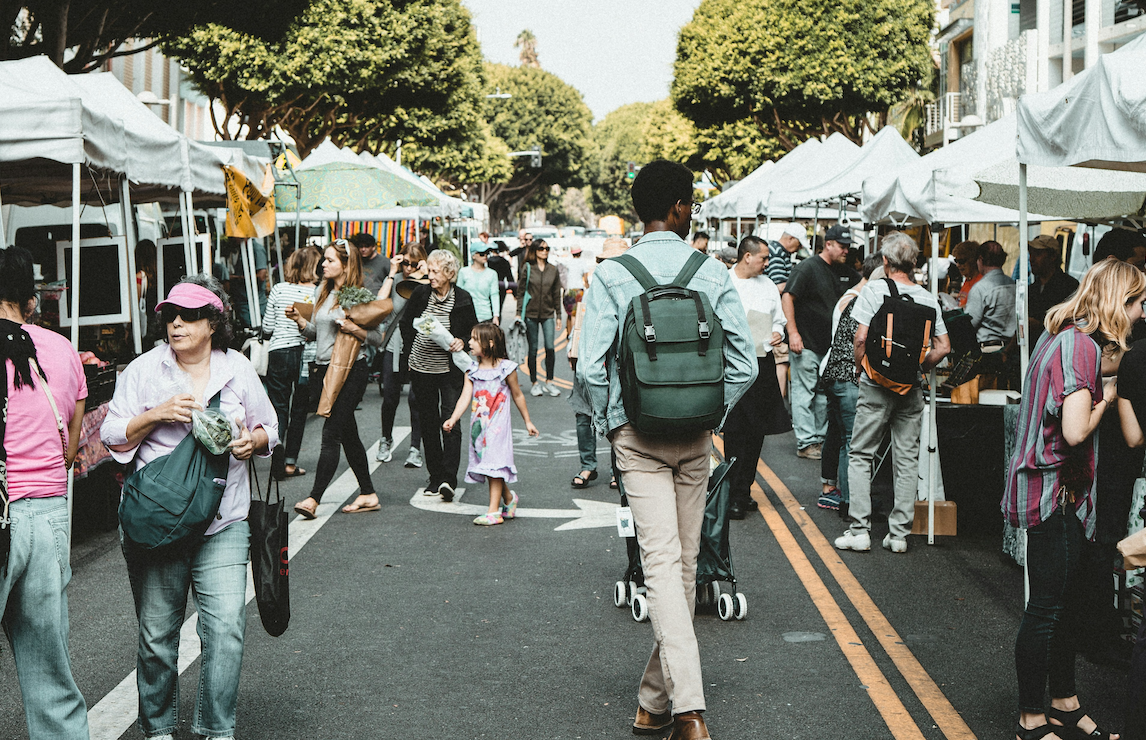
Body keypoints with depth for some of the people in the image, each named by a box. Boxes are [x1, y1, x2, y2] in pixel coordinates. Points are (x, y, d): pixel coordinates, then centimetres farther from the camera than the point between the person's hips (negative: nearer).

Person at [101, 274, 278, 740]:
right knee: (156, 633, 7)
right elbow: (113, 438, 1)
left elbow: (269, 428, 16)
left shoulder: (238, 369, 7)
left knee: (226, 628, -8)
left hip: (223, 525, 1)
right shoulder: (144, 370, 2)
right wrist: (157, 414, -14)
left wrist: (252, 441, -6)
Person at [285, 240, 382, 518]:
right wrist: (299, 320, 1)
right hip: (324, 369, 7)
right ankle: (368, 495, 20)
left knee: (331, 434, -11)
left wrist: (355, 329, -21)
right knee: (348, 434, 12)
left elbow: (378, 338, -4)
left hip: (350, 371, -7)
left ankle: (314, 498, -14)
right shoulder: (321, 292, 12)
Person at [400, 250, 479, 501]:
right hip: (421, 369, 3)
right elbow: (405, 324, 14)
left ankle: (449, 478, -15)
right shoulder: (420, 294, -1)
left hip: (450, 369, -3)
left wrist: (462, 342, -13)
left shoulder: (462, 299, -6)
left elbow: (474, 330, 6)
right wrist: (413, 349, 8)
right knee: (428, 422, 7)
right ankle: (435, 476, 15)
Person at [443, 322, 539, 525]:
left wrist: (528, 421, 12)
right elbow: (465, 397, -4)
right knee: (485, 462, 10)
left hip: (498, 425, -5)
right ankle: (508, 498, 33)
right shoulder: (472, 370, 4)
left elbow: (518, 395, 5)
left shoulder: (506, 368, -6)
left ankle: (494, 511, -6)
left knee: (495, 464, -8)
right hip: (478, 424, 5)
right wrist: (453, 419, -18)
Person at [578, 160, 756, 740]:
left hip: (637, 433, -2)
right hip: (695, 440, 2)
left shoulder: (611, 275, -6)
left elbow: (591, 366, -13)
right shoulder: (713, 273, -2)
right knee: (685, 563, 13)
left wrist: (607, 425, 3)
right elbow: (743, 363, -4)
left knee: (661, 562, -7)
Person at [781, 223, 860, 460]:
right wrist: (793, 332, -18)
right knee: (804, 392, -3)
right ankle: (805, 442, 0)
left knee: (825, 395, 10)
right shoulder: (808, 268, -8)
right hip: (806, 344, -7)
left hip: (831, 345, 7)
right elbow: (788, 297, -12)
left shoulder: (845, 272, 12)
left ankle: (820, 439, 18)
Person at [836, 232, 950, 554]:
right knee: (907, 458, 9)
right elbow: (943, 347, 2)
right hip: (911, 389, 3)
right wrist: (918, 368, 14)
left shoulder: (875, 289, -8)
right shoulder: (927, 298, 2)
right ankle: (899, 533, 10)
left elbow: (862, 337, -13)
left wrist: (860, 369, 2)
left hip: (877, 385, -3)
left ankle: (859, 530, 2)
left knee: (861, 456, 6)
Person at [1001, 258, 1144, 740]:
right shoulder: (1082, 345, -20)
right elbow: (1076, 431, -27)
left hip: (1058, 489, 10)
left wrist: (1101, 387, 3)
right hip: (1053, 491, -10)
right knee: (1047, 608, -1)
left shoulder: (1063, 337, 12)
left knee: (1069, 603, 18)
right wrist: (1106, 399, -10)